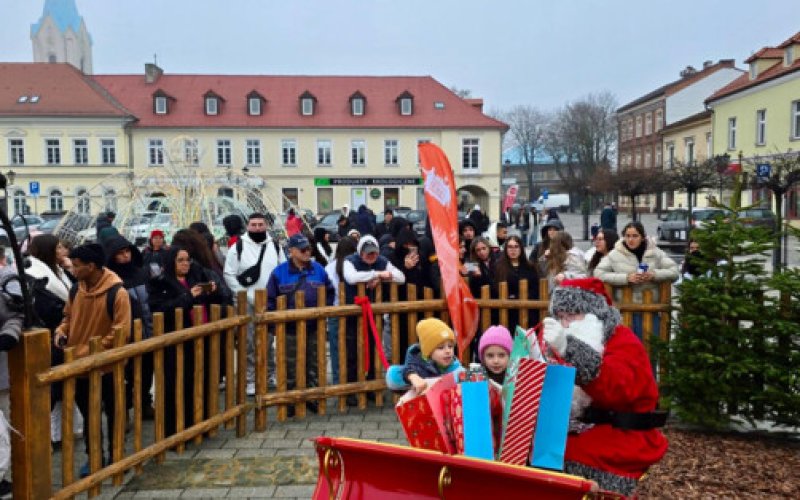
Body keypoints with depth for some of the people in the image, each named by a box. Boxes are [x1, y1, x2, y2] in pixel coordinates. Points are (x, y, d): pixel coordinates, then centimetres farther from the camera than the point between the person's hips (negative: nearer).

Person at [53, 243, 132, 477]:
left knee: (113, 413, 12)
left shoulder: (117, 293, -21)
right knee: (88, 413, 18)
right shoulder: (76, 289, 0)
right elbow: (68, 316, 15)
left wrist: (90, 351, -24)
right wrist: (61, 331, -6)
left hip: (107, 365, -6)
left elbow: (121, 332, -22)